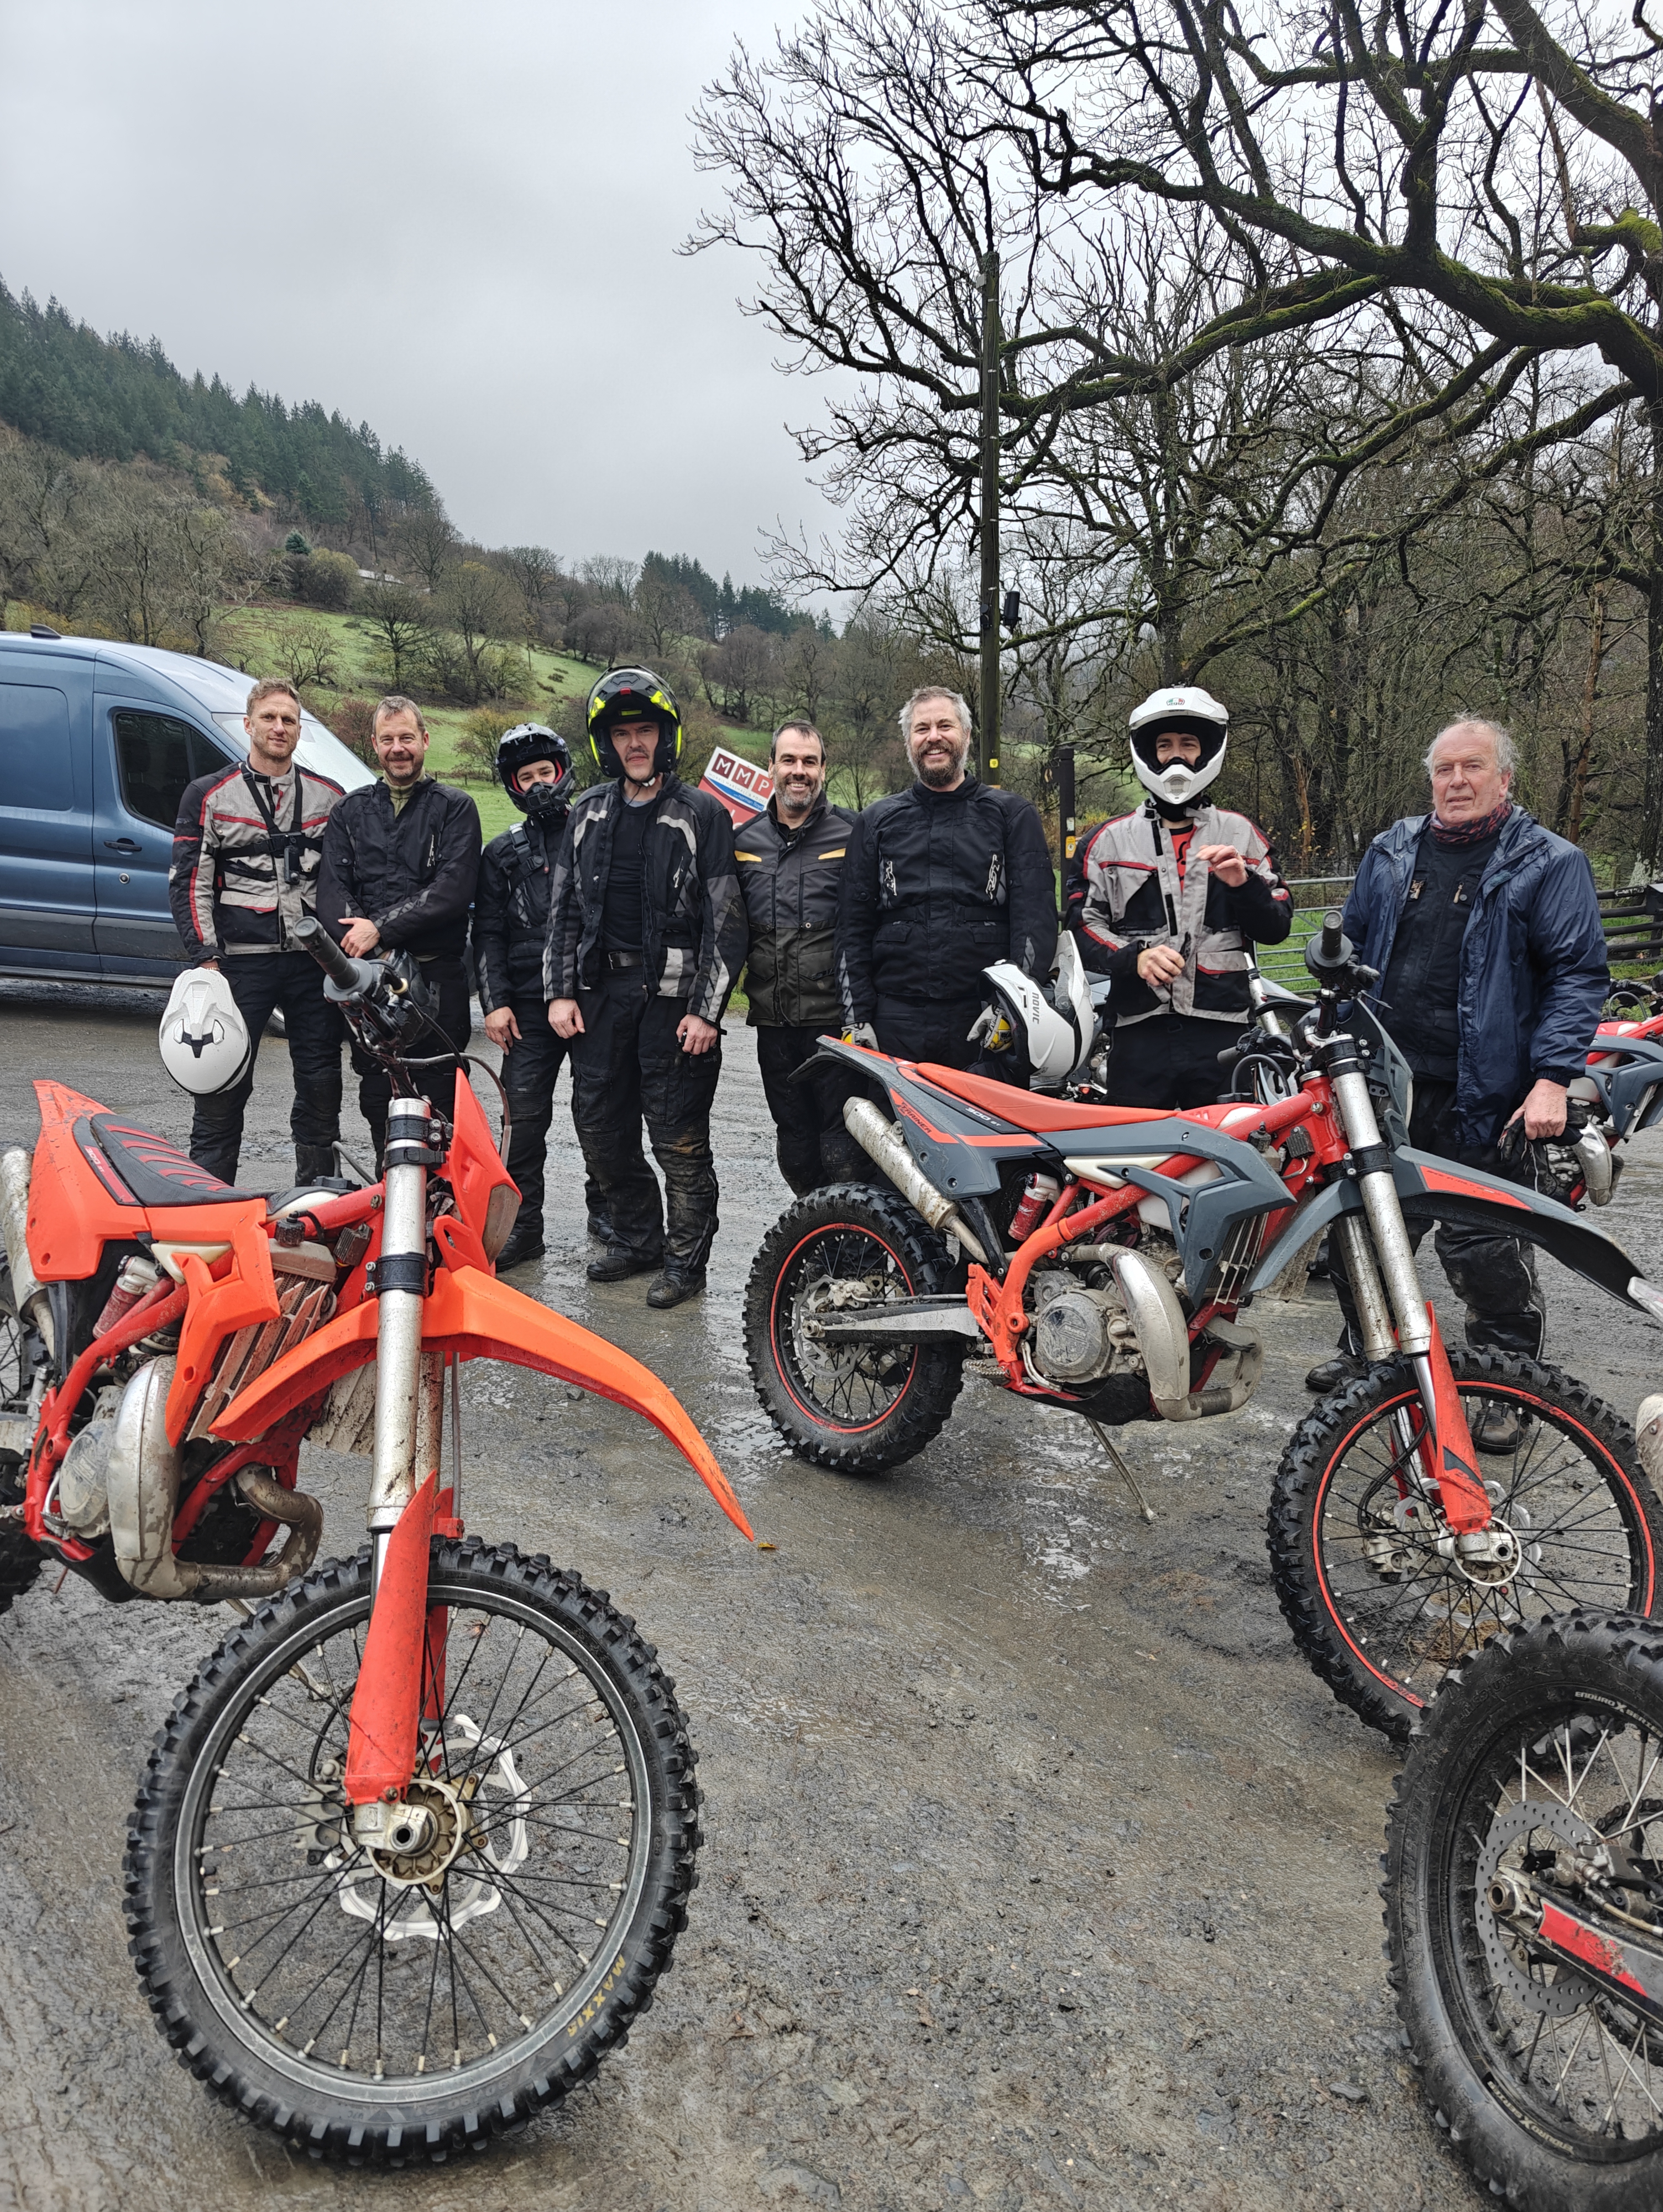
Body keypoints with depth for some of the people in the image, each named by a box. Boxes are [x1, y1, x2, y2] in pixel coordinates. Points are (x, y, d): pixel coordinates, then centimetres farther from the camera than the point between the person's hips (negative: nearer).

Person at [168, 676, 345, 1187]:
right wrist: (205, 957, -8)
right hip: (241, 960, -2)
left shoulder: (329, 796, 11)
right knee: (224, 1087, -2)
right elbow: (188, 882, 1)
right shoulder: (209, 795, 5)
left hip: (315, 962, 2)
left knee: (321, 1086, 6)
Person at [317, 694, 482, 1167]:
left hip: (438, 974, -3)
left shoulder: (455, 808, 5)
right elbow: (332, 889, 4)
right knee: (376, 1098, 7)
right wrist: (363, 943, -13)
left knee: (439, 1096, -5)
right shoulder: (350, 812, 16)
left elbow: (454, 889, -9)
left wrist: (381, 928, -14)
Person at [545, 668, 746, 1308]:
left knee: (679, 1138, -2)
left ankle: (686, 1259, 12)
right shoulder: (588, 813, 13)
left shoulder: (702, 814, -2)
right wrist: (559, 991, 6)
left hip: (674, 997, -5)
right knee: (600, 1127, 10)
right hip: (600, 992, 5)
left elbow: (725, 919, -6)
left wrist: (707, 1009, -12)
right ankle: (637, 1238, 27)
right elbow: (564, 907, 15)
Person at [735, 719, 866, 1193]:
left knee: (843, 1151, -8)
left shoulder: (852, 834, 1)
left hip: (836, 1017, -4)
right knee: (794, 1147, 13)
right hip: (773, 1020, 4)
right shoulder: (744, 840, 12)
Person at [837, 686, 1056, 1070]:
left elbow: (1036, 916, 2)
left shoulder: (1012, 815, 10)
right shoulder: (876, 822, 16)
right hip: (897, 1025, 1)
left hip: (988, 1028, -1)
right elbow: (854, 927, 14)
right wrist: (857, 1018, 4)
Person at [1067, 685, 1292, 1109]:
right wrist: (1133, 958, -12)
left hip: (1225, 1035, 1)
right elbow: (1083, 923, 5)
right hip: (1140, 1035, 0)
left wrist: (1243, 885, -9)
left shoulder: (1241, 834, 14)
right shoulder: (1109, 839, 12)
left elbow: (1277, 927, 10)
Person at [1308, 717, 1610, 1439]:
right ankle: (1366, 1349, 35)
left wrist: (1552, 1077, -16)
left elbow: (1579, 974, -7)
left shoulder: (1549, 864, -2)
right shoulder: (1391, 852, 12)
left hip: (1479, 1097, -5)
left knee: (1485, 1247, -1)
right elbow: (1349, 949, 20)